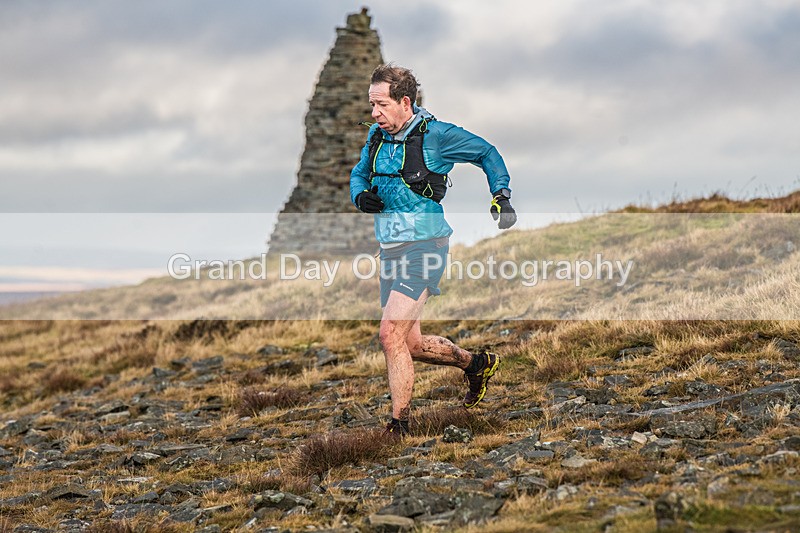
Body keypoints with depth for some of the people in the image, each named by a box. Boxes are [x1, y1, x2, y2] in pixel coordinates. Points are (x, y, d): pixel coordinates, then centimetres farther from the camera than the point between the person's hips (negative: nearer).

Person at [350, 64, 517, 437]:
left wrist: (502, 196, -6)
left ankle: (399, 425, -7)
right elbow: (358, 174, 22)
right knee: (409, 343, 13)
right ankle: (477, 364, 37)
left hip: (424, 247, -7)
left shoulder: (435, 135, -9)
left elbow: (486, 153, 4)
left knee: (391, 335, -17)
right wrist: (361, 196, 0)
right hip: (390, 250, 8)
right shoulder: (376, 136, 8)